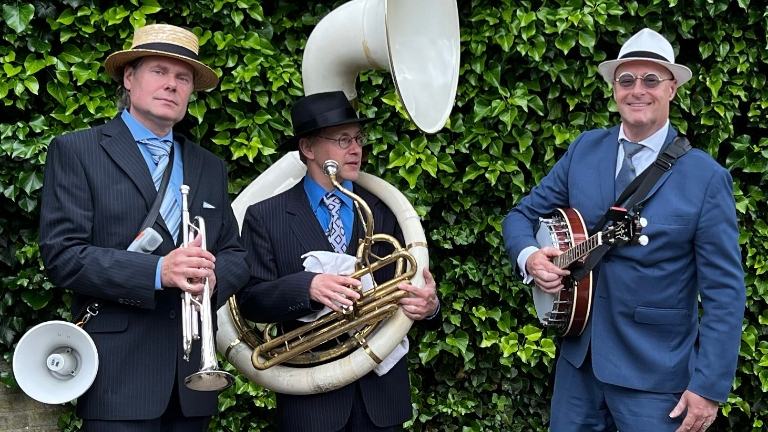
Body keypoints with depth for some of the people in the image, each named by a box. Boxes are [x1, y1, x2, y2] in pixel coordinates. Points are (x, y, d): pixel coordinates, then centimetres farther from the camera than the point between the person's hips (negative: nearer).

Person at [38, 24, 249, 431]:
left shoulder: (210, 167, 16)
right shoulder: (76, 151, 0)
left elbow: (236, 255, 13)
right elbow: (61, 254, -9)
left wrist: (213, 276, -11)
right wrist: (157, 272, -21)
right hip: (119, 373, -5)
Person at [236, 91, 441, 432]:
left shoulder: (385, 211, 7)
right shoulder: (265, 217, 0)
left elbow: (408, 284, 4)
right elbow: (250, 300, -7)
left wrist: (428, 305, -19)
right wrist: (307, 287, -24)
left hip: (380, 387, 2)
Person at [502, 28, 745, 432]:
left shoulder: (706, 177, -10)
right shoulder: (583, 149, 3)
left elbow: (725, 292, -10)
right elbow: (521, 215, 9)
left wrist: (709, 386, -14)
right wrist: (529, 256, -13)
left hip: (654, 375, -4)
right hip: (578, 356, 4)